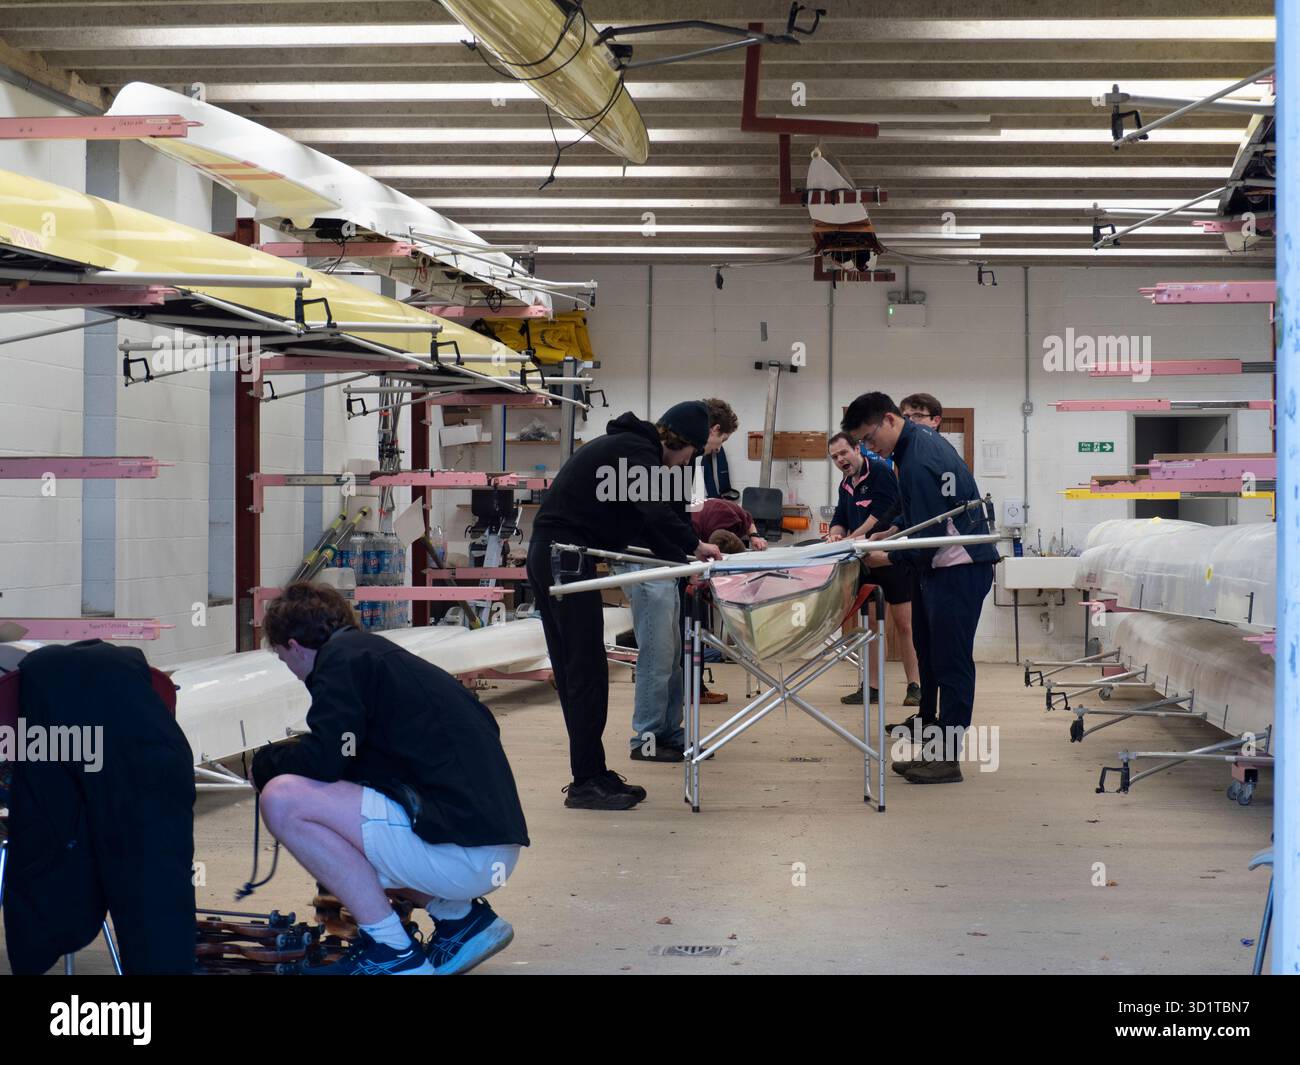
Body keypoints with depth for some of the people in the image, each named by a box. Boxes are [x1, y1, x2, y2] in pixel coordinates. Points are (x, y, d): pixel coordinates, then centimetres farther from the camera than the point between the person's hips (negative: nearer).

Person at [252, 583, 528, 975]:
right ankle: (460, 917, 17)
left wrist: (264, 763, 6)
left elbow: (322, 760, -14)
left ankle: (392, 951, -5)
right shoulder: (382, 652, 23)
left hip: (459, 850, -10)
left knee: (282, 799, -11)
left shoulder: (342, 657, -3)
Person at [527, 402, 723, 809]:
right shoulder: (636, 451, -10)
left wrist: (683, 558, 18)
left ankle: (592, 774, 18)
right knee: (587, 670, -7)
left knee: (575, 669, 12)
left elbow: (640, 525, 25)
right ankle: (585, 783, -4)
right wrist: (693, 546, -5)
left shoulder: (630, 446, 21)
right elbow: (656, 513, -21)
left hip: (548, 556, 11)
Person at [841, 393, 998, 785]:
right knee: (929, 657, 13)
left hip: (960, 567, -11)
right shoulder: (920, 442, 11)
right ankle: (932, 749, 19)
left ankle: (948, 758, -1)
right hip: (940, 565, 11)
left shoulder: (920, 462, -22)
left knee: (950, 660, -6)